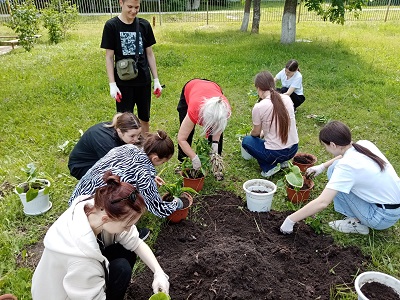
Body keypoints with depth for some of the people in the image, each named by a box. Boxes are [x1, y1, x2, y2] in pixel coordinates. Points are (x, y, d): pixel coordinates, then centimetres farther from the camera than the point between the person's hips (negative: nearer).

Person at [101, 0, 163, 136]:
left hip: (144, 81, 3)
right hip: (123, 82, -3)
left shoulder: (144, 25, 1)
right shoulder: (111, 25, -7)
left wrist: (156, 80, 5)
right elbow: (109, 57, -5)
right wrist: (112, 84, -11)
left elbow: (149, 54, 6)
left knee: (145, 118, 14)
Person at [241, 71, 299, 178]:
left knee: (246, 141, 18)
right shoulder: (287, 99, 0)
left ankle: (269, 167, 5)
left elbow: (256, 132, 0)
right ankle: (282, 162, 18)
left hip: (275, 153, -6)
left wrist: (251, 133, 24)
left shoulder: (259, 107, -16)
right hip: (293, 150, 6)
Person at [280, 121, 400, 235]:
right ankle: (356, 216, 14)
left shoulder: (346, 166, -26)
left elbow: (322, 203, -29)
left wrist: (290, 220, -21)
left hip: (384, 217, -8)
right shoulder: (365, 144, -5)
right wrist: (322, 166, 15)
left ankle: (357, 223, -1)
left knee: (334, 169, -9)